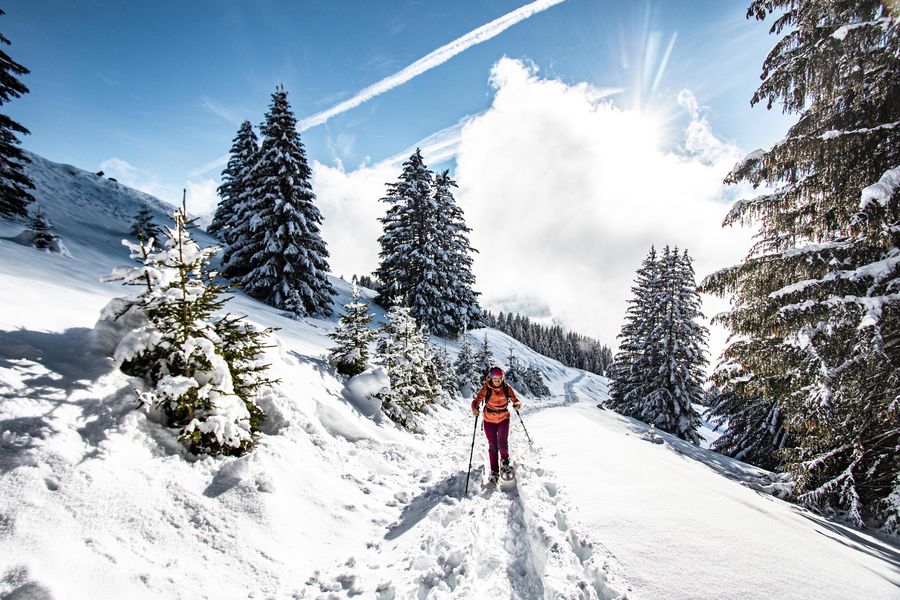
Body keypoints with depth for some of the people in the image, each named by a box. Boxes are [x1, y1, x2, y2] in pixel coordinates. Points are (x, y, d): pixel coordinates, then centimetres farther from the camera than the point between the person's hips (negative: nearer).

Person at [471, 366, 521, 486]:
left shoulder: (506, 388, -11)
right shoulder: (486, 389, -15)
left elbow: (515, 399, -5)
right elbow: (477, 400, -17)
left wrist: (517, 404, -29)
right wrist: (474, 408, -39)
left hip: (504, 419, 0)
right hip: (489, 420, 0)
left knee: (502, 442, -16)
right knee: (492, 446, 5)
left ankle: (505, 461, 15)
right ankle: (494, 472, 20)